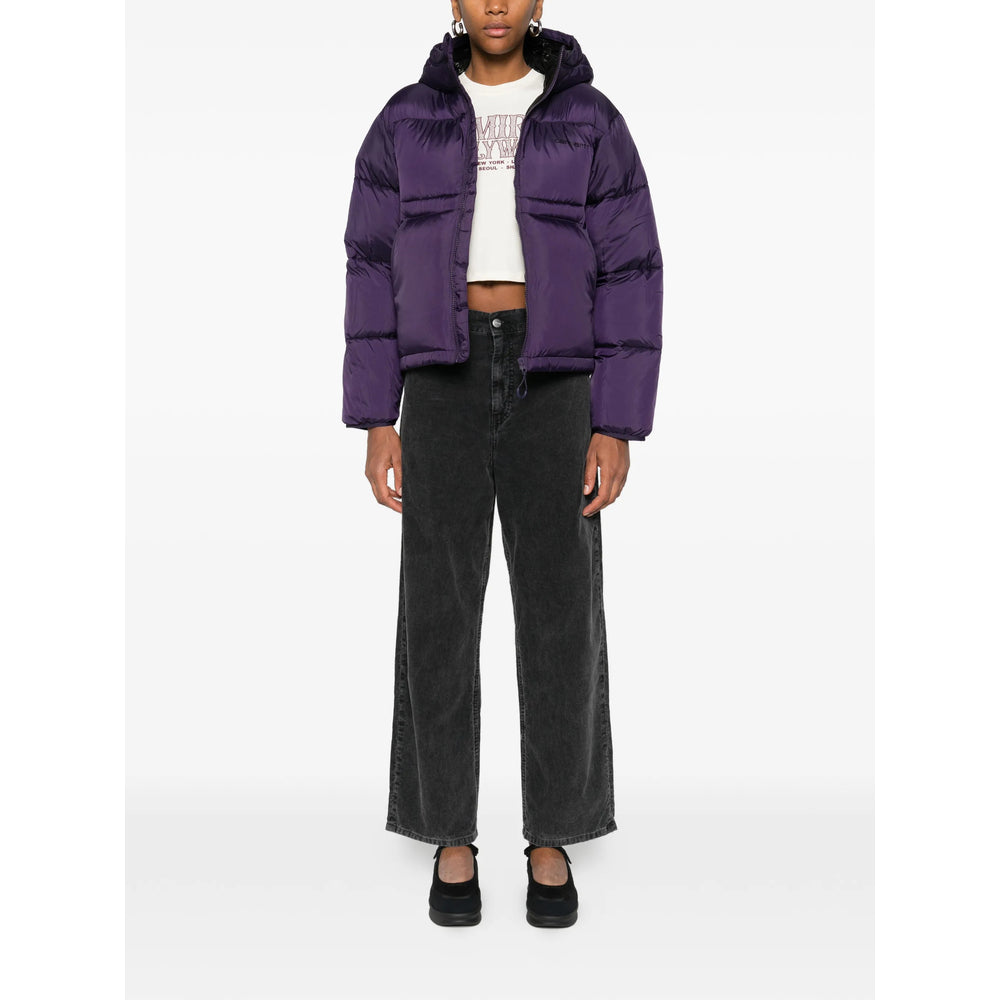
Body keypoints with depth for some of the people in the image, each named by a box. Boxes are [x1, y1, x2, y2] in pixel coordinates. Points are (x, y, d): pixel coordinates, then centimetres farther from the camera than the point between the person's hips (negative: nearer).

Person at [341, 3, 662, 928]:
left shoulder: (592, 122, 4)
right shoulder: (407, 121, 7)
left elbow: (628, 279, 1)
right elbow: (377, 270, 7)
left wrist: (619, 427, -6)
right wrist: (375, 420, 0)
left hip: (551, 385, 0)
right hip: (446, 383, 1)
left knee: (560, 615, -1)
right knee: (440, 616, -2)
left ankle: (552, 837, 15)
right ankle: (452, 837, 15)